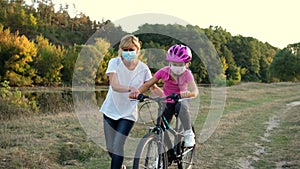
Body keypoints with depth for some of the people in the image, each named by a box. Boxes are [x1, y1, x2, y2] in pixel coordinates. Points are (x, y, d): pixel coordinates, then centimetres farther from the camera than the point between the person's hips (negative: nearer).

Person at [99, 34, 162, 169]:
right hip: (111, 109, 1)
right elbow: (114, 86, -25)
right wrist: (131, 89, -44)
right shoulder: (115, 63, -10)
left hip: (128, 113, -1)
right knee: (110, 147, 10)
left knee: (118, 147, -12)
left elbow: (153, 87, -1)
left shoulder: (143, 68, -7)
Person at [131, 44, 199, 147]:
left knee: (181, 106, -38)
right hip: (167, 103, 2)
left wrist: (188, 93, -58)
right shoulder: (164, 72, -14)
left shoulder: (187, 74, -19)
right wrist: (138, 91, -33)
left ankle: (189, 134, -24)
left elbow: (195, 91, -34)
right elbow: (148, 84, -12)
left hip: (180, 101, -2)